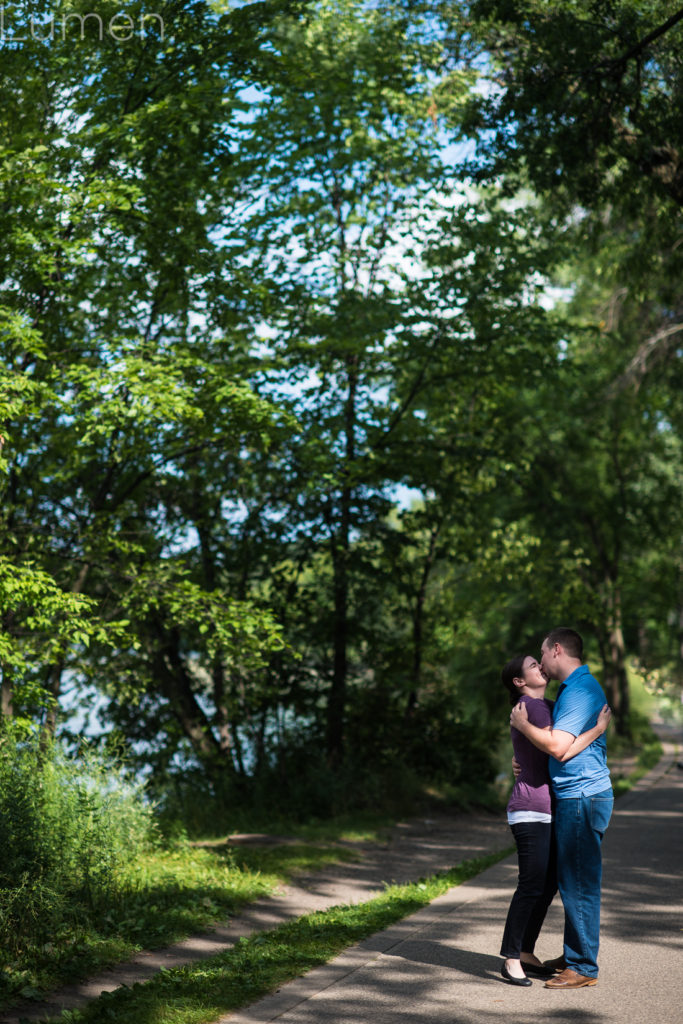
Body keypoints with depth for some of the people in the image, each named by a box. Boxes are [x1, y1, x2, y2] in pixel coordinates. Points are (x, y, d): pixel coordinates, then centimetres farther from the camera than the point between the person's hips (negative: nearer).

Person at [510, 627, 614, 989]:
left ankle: (583, 968, 0)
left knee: (579, 884, -6)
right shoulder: (575, 688, 18)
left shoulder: (580, 690, -16)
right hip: (574, 797, 11)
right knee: (571, 881, 17)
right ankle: (573, 956, 26)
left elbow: (558, 746, -25)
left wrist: (522, 724, -9)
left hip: (582, 797, -11)